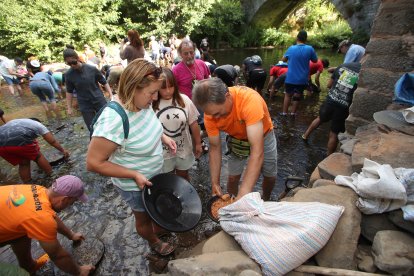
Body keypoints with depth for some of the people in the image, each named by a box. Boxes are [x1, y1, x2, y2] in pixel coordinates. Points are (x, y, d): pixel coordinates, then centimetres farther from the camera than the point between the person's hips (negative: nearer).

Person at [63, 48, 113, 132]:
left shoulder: (92, 69, -8)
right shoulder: (68, 75, -4)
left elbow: (104, 82, 0)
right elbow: (69, 92, 5)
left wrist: (111, 95, -6)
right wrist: (69, 107, 5)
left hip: (99, 101, -1)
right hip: (85, 105, 1)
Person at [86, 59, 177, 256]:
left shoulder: (142, 103, -15)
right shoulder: (113, 121, -37)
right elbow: (93, 163, -27)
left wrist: (163, 137, -7)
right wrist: (134, 175, -26)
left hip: (154, 175, 7)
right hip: (136, 185, -6)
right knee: (144, 217, 24)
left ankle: (159, 228, 64)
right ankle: (154, 242, 55)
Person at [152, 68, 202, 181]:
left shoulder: (184, 100, -10)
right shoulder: (152, 105, -16)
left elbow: (193, 124, -2)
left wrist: (198, 144, 3)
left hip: (184, 149, 2)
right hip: (163, 152, -1)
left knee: (183, 178, 25)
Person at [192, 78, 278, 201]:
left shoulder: (250, 100, -42)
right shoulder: (211, 112, -28)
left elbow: (257, 151, -46)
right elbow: (215, 148, -16)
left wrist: (243, 194, -49)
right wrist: (215, 183, -23)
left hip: (263, 136, -1)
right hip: (237, 139, 2)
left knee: (270, 176, 10)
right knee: (232, 178, 1)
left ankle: (265, 200, 43)